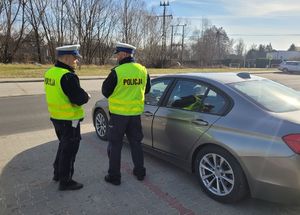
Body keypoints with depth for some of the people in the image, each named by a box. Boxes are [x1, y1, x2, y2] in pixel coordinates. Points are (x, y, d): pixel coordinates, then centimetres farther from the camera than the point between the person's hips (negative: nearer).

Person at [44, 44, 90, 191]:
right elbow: (79, 99, -26)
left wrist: (81, 95, 7)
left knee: (64, 145, 25)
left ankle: (58, 173, 39)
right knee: (69, 149, 5)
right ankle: (65, 181, 18)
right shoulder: (68, 76, -23)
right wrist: (86, 96, -5)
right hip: (69, 119, -9)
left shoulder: (50, 73, 7)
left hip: (56, 117, 9)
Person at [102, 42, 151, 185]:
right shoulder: (143, 70, 0)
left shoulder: (117, 72, -17)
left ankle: (114, 176, 17)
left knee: (115, 145, 8)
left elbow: (105, 91, -7)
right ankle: (140, 172, 29)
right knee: (136, 142, 18)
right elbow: (146, 89, 13)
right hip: (136, 113, 5)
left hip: (118, 113, -5)